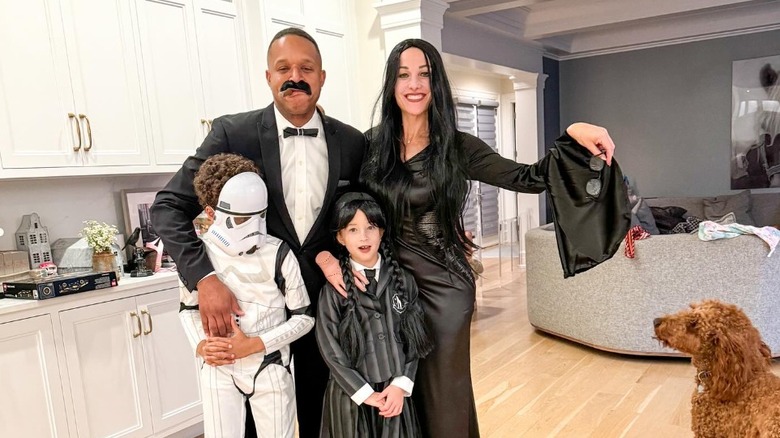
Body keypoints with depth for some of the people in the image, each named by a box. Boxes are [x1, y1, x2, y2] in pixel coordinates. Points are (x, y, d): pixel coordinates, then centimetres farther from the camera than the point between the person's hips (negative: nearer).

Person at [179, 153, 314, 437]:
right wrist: (200, 346, -10)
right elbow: (189, 308, 8)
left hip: (269, 370, -1)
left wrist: (254, 344, -18)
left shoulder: (277, 255, -16)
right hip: (218, 370, 2)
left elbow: (304, 317, -8)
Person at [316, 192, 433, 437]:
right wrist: (366, 394, -10)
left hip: (395, 391, 2)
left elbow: (414, 339, 2)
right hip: (351, 393, -2)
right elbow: (330, 349, -8)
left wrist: (401, 385, -7)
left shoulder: (403, 281, 0)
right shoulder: (334, 290, -7)